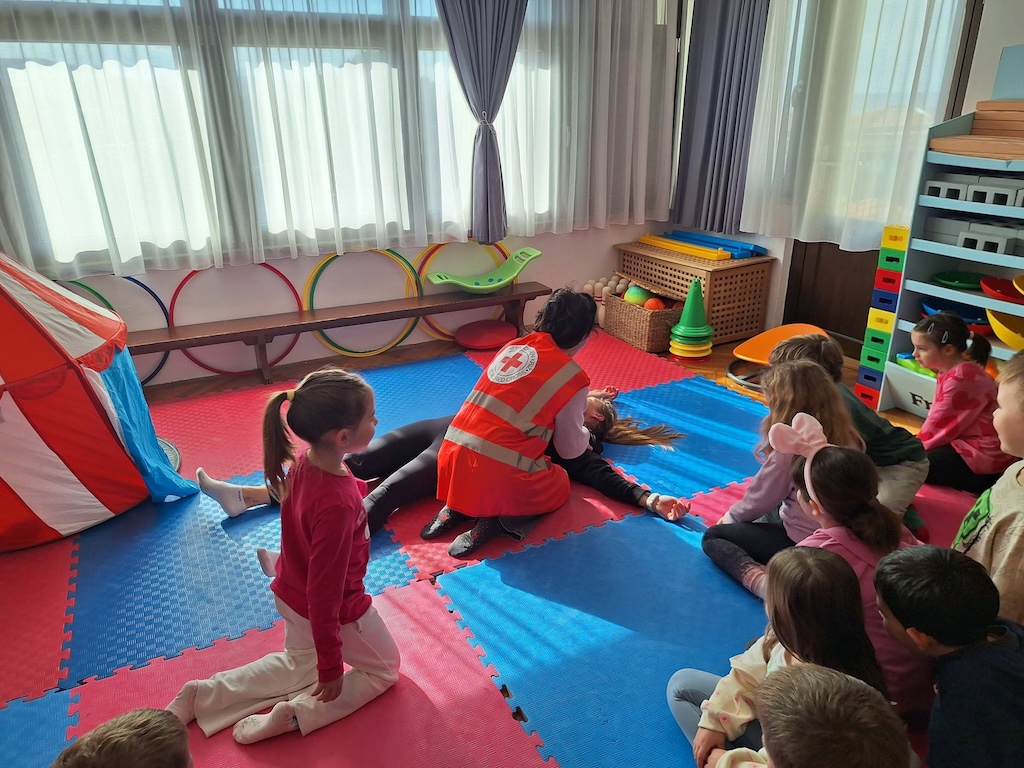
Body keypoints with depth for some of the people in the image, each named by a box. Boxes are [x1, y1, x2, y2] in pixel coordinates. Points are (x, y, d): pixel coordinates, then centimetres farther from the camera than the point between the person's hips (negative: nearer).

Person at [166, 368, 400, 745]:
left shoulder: (305, 460, -18)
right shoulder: (338, 506, -40)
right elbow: (324, 594, -31)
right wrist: (331, 667, -20)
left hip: (291, 597, 7)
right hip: (338, 611, -7)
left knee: (299, 667, 33)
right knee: (383, 671, 21)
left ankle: (200, 696, 25)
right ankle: (298, 713, 4)